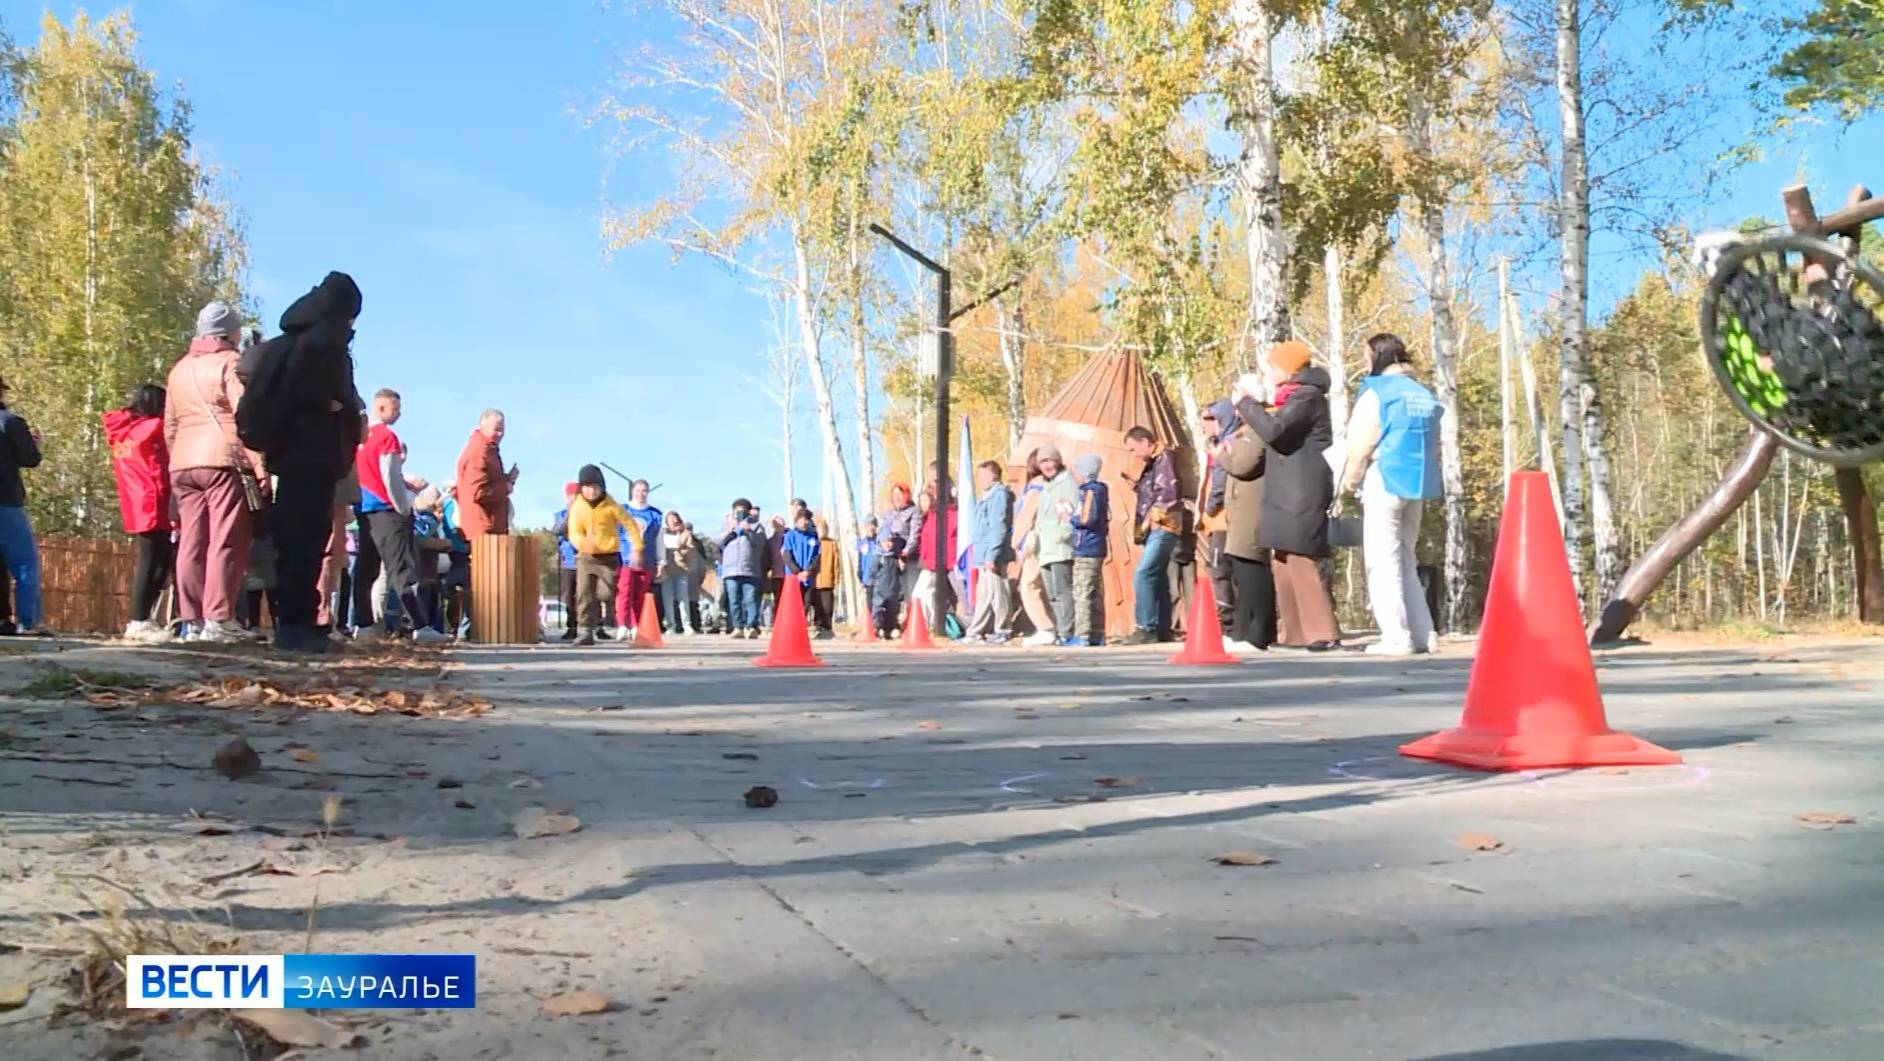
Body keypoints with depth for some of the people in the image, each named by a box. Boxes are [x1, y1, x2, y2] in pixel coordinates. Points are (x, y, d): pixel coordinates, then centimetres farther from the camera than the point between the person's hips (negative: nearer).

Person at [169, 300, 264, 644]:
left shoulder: (179, 370, 22)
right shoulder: (231, 363, 0)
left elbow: (170, 427, 22)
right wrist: (261, 466, -12)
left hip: (183, 464, 7)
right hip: (225, 461, -7)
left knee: (191, 543, 6)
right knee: (227, 541, -8)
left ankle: (192, 619, 7)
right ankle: (218, 619, -14)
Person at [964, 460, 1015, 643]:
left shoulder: (999, 494, -12)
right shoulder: (988, 495, 18)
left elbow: (999, 528, -18)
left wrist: (991, 556, -20)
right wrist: (977, 551, 15)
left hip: (992, 556, -10)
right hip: (984, 555, 10)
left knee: (996, 593, -4)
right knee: (984, 595, 13)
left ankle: (1001, 631, 3)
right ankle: (976, 632, 18)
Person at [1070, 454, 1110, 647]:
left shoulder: (1090, 491, -11)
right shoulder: (1098, 490, 16)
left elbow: (1088, 518, -21)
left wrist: (1070, 517, -5)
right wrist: (1071, 512, 16)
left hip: (1086, 551, -10)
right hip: (1095, 549, 10)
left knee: (1083, 594, -9)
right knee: (1095, 594, 11)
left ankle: (1083, 635, -10)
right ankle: (1097, 635, 15)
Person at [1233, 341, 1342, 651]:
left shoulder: (1307, 396, -10)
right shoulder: (1294, 395, 22)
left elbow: (1274, 429, -23)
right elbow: (1273, 432, 22)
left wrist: (1245, 403, -9)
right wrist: (1256, 402, 10)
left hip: (1302, 495, -10)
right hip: (1287, 494, 10)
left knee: (1300, 561, -13)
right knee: (1283, 563, 9)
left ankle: (1324, 633, -12)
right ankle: (1295, 633, 13)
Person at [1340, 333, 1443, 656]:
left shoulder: (1376, 392, -7)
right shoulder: (1423, 394, 15)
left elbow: (1361, 445, -11)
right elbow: (1434, 445, 17)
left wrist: (1348, 482, 1)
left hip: (1384, 483, -7)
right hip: (1416, 486, 7)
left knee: (1382, 560, -4)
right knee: (1405, 560, 15)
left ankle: (1396, 637, -7)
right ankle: (1423, 634, 13)